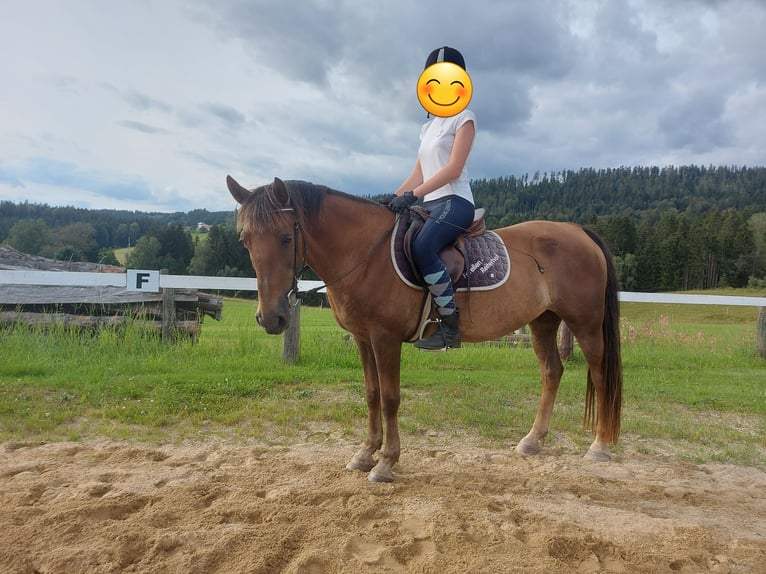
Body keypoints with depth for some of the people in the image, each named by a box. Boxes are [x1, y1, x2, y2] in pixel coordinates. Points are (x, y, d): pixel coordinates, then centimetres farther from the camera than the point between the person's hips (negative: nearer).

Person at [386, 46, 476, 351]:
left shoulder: (464, 118, 2)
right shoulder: (429, 126, 25)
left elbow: (453, 169, -11)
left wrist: (412, 195, -19)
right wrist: (393, 198, 5)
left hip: (454, 201, -8)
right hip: (431, 204, 8)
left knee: (422, 247, -33)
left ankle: (451, 324, -26)